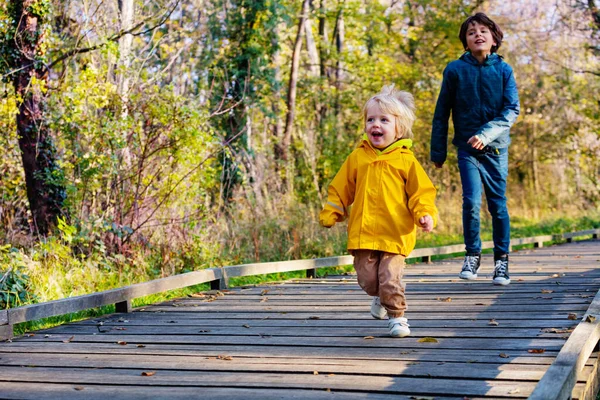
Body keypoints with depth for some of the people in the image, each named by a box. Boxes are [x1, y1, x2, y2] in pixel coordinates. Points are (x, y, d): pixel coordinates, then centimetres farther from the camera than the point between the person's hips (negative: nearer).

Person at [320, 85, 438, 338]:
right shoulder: (357, 157, 7)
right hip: (363, 233, 3)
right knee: (367, 278, 5)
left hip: (396, 234, -3)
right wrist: (329, 214, 7)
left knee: (390, 278, -10)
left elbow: (421, 192, 0)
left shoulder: (405, 160, 0)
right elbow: (341, 189, 13)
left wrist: (425, 214, -15)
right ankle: (380, 297, 39)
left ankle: (397, 316, 13)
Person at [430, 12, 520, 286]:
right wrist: (438, 151, 4)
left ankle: (502, 260, 19)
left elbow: (512, 110, -5)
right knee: (471, 201, -13)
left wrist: (486, 133, -20)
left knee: (498, 205, 5)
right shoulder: (455, 70, 0)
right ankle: (472, 255, 6)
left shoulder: (504, 70, 1)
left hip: (495, 147, 1)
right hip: (467, 148, -1)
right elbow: (441, 113, 4)